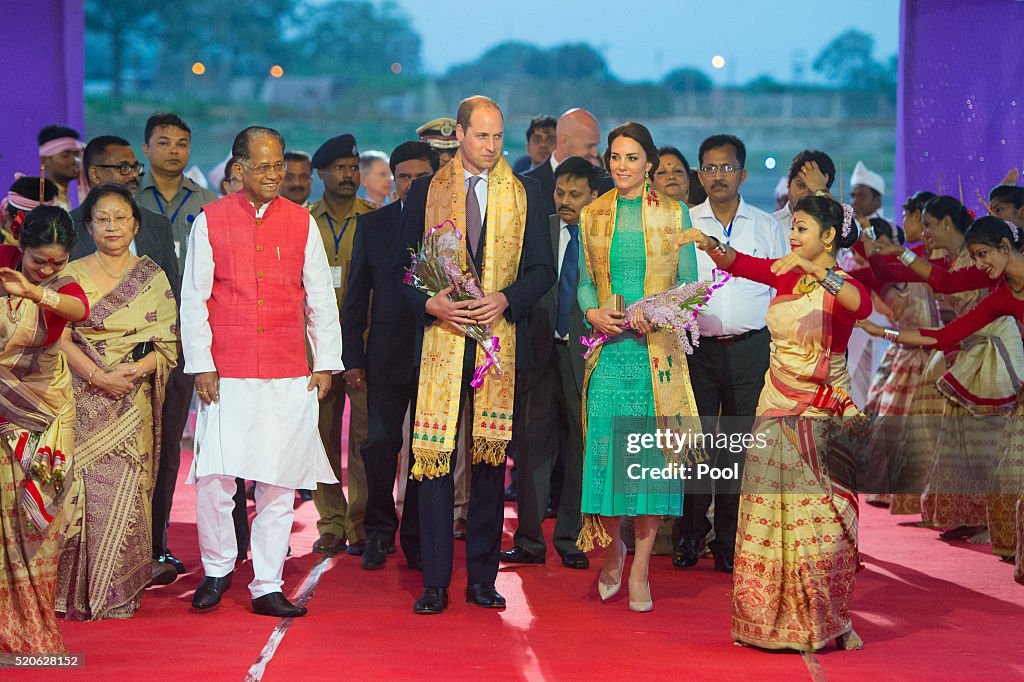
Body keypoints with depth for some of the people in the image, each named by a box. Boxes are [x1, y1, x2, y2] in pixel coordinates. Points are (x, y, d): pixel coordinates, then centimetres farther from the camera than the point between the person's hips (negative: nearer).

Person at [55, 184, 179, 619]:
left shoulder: (152, 278, 8)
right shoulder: (72, 275, 7)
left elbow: (168, 345, 4)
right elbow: (60, 339, -2)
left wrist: (137, 369, -16)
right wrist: (99, 376, -15)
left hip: (132, 404, 0)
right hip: (82, 402, 0)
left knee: (122, 492, -3)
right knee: (81, 490, -5)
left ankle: (115, 592, 7)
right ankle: (75, 592, 4)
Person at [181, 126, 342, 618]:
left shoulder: (302, 222, 8)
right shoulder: (210, 222, 3)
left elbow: (320, 297, 11)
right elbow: (193, 300, 3)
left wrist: (326, 363, 6)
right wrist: (201, 366, -3)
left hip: (289, 376, 2)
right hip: (227, 375, -1)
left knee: (279, 484, 2)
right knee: (214, 476, -8)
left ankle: (267, 587, 11)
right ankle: (217, 568, 16)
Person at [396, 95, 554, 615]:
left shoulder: (524, 193, 8)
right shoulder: (425, 191, 8)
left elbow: (542, 269, 7)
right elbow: (402, 266, 8)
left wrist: (506, 299, -11)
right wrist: (430, 303, -10)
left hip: (501, 337, 1)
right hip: (441, 338, -1)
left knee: (491, 458, 5)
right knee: (434, 457, -5)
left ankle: (482, 578, 14)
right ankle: (434, 582, 1)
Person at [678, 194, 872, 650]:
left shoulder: (842, 285, -10)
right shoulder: (786, 275, 8)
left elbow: (862, 305, -31)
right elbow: (739, 263, 1)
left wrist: (816, 270, -41)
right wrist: (711, 245, -18)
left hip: (822, 416, -5)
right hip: (776, 411, 5)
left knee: (819, 520, -1)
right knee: (767, 515, 6)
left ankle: (827, 622, 14)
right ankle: (771, 619, 16)